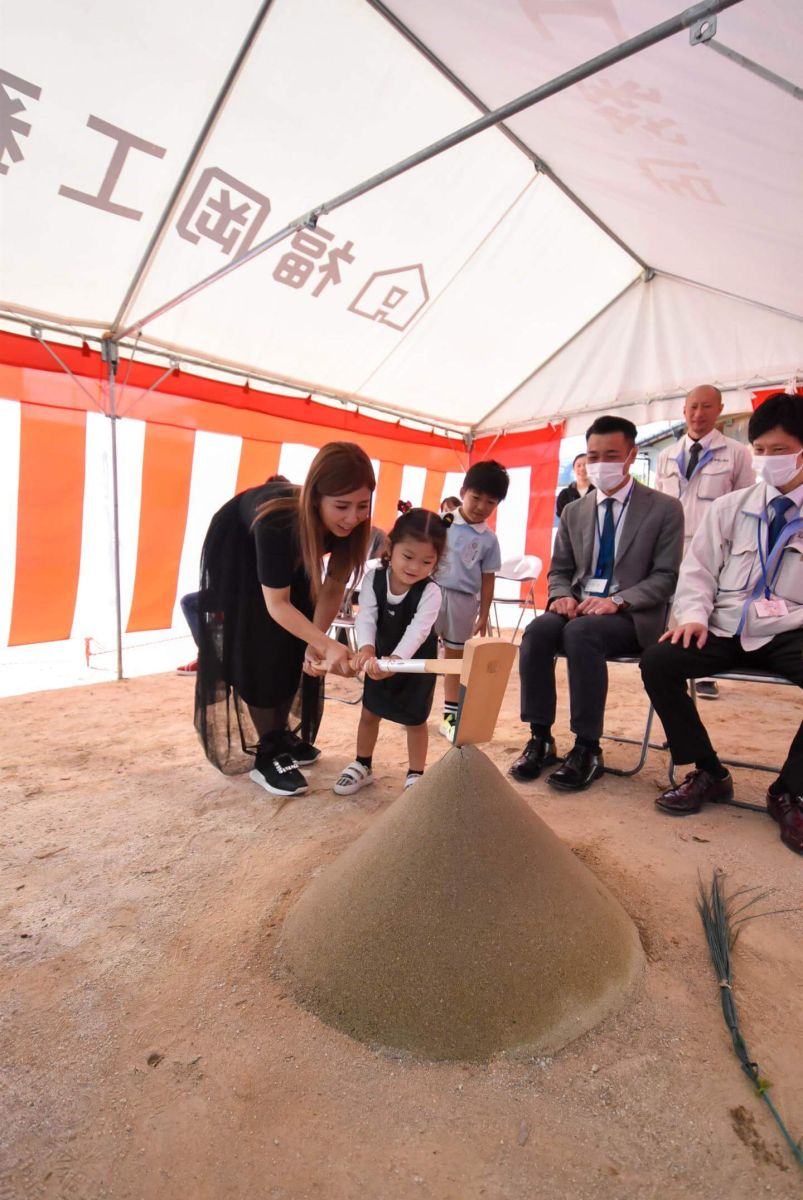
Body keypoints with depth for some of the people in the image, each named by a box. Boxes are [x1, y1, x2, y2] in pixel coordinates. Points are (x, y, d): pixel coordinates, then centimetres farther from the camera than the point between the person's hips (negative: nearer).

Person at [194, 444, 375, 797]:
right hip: (237, 550, -5)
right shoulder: (276, 522, -45)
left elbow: (333, 587, -20)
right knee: (256, 653, -7)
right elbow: (276, 604, -37)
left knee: (293, 651, 6)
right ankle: (264, 755, 5)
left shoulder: (352, 523, -31)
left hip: (290, 553, 5)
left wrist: (315, 643, -31)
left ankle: (279, 734, 24)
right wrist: (328, 645, -48)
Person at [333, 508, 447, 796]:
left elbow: (417, 631, -38)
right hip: (380, 658, 3)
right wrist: (366, 648, -49)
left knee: (415, 720, 7)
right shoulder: (373, 579, -18)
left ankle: (415, 774, 27)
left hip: (416, 663, -3)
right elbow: (366, 618, -28)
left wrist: (396, 659, -56)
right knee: (369, 712, 14)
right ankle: (362, 766, 35)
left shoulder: (430, 592, -27)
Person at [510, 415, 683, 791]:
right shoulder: (574, 511, 13)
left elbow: (666, 577, -5)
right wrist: (562, 596, -9)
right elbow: (559, 570, 16)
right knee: (537, 630, -29)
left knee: (581, 632, -36)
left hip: (632, 616, -4)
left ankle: (588, 749, -24)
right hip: (578, 608, 4)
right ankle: (540, 739, -17)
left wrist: (617, 601, -22)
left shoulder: (664, 509, 1)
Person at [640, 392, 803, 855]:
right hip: (725, 629, 3)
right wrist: (694, 614, -9)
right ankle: (707, 772, -2)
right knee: (657, 662, -21)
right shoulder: (729, 507, 11)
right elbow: (698, 569, 9)